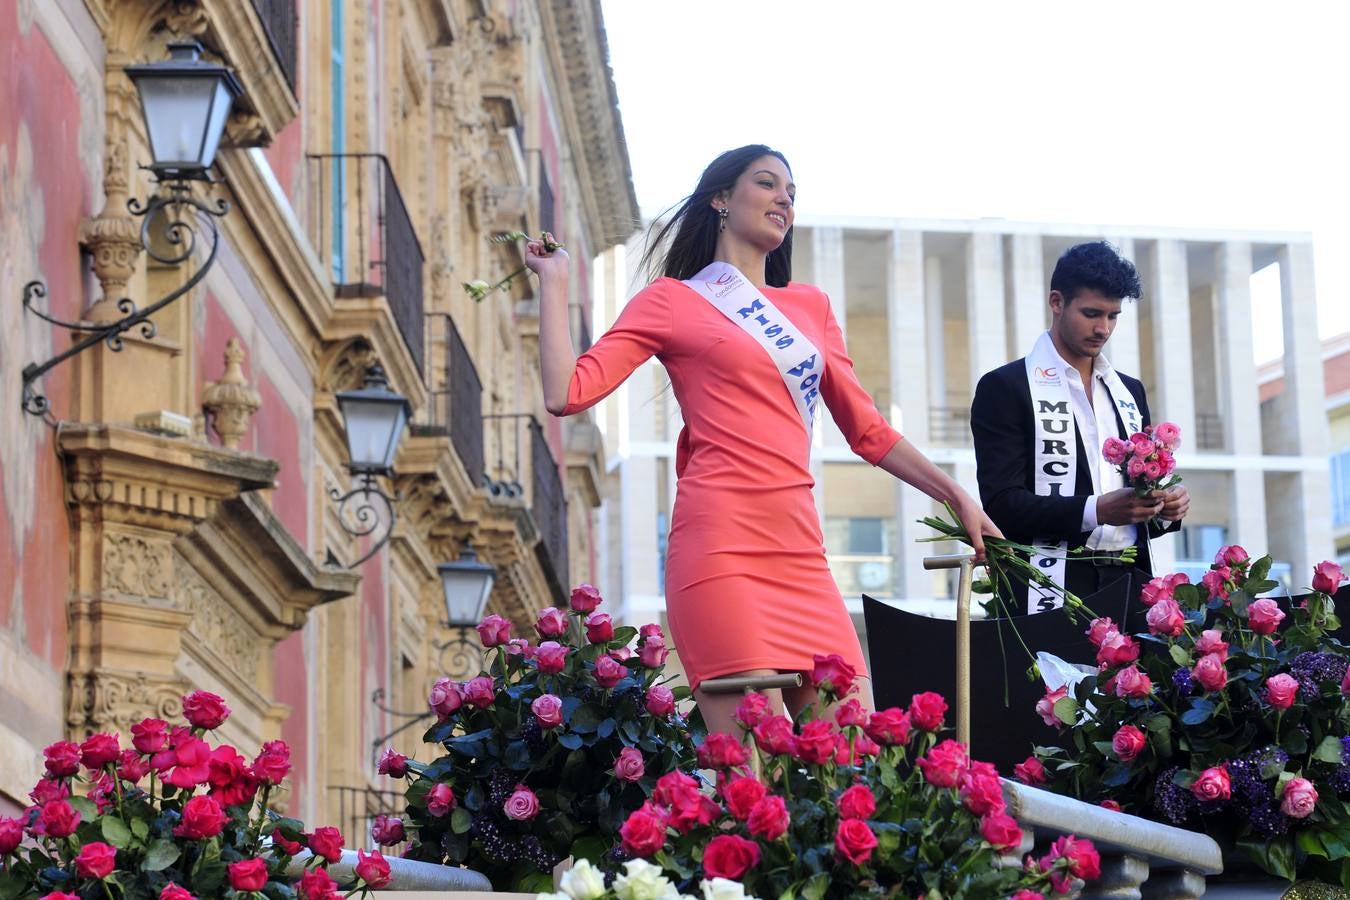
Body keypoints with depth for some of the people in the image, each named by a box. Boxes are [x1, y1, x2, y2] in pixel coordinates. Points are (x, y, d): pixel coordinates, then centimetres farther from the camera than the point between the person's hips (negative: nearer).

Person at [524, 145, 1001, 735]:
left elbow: (866, 430, 26)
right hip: (722, 548, -6)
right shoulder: (672, 302, 9)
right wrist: (553, 279, 4)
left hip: (799, 553, 6)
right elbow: (567, 393, -2)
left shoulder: (810, 306, 23)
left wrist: (957, 497, 21)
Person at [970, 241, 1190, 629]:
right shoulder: (1005, 388, 1)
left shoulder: (1129, 392, 20)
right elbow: (1002, 505, -9)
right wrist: (1097, 510, -19)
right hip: (1056, 596, -5)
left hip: (1129, 588, 5)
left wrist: (1167, 507, 0)